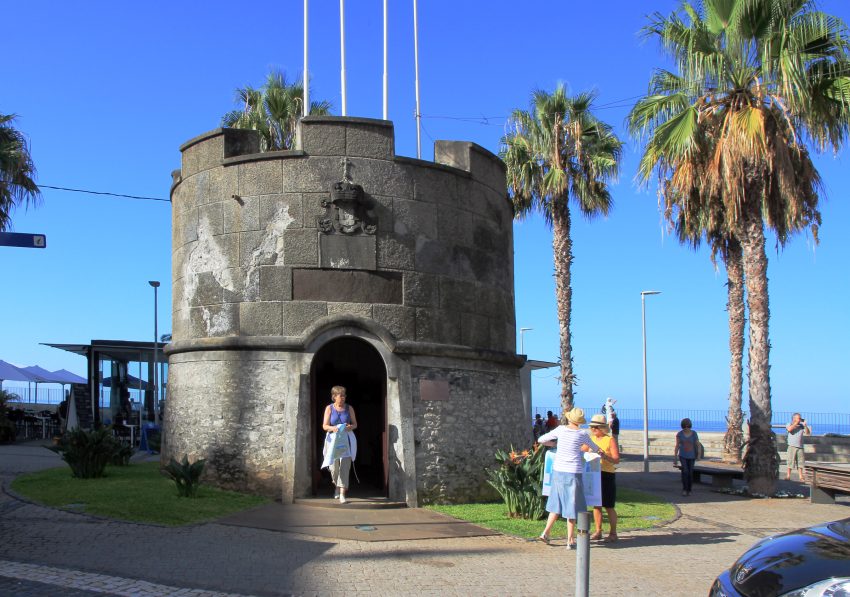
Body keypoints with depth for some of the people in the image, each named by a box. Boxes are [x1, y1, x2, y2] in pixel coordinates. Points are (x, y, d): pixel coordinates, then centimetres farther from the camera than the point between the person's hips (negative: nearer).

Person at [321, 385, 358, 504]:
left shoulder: (349, 408, 5)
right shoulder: (329, 408, 1)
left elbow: (355, 424, 8)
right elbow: (325, 425, -2)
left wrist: (351, 427, -15)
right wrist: (332, 428, -23)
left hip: (346, 440, 0)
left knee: (345, 466, -10)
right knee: (334, 466, 5)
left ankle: (342, 494, -11)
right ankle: (337, 486, 35)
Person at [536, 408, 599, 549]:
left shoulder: (560, 429, 1)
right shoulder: (582, 434, -3)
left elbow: (541, 440, 9)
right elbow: (594, 448, 17)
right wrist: (599, 452, 39)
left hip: (558, 471, 3)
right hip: (573, 472, -3)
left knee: (557, 503, 18)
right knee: (572, 505, 4)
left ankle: (546, 532, 13)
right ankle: (570, 541, 8)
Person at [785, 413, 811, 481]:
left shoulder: (801, 426, 9)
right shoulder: (790, 424, 1)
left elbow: (808, 433, 4)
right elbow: (789, 429, -20)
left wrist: (805, 425, -8)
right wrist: (796, 423, -12)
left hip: (800, 447, 3)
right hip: (792, 446, -3)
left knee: (800, 462, 6)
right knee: (790, 462, -3)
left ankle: (801, 477, 12)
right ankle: (788, 476, 1)